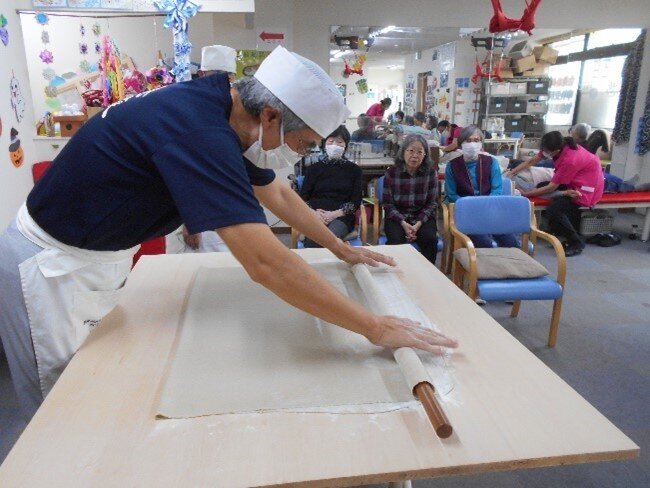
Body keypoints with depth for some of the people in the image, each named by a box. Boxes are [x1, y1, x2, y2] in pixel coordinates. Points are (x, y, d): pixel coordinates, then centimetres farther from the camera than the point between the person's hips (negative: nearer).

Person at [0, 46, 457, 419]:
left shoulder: (227, 109, -4)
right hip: (54, 265, -8)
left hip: (103, 254, 8)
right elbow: (266, 263, -41)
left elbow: (277, 193, 10)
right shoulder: (197, 131, -33)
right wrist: (376, 327, -33)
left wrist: (341, 247, 14)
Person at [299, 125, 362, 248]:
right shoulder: (314, 168, 18)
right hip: (315, 215, 1)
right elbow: (303, 197, 11)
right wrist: (313, 212, -12)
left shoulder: (353, 169, 16)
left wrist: (335, 214, -11)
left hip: (341, 216, 0)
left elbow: (356, 201, 7)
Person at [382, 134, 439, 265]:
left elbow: (431, 203, 1)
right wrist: (403, 223, -17)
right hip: (397, 217, -1)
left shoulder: (431, 172, -1)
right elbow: (388, 204, -3)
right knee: (396, 240, -30)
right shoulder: (391, 173, -4)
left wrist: (419, 223, -15)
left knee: (430, 239, -27)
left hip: (422, 217, 1)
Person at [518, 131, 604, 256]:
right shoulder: (561, 145, -12)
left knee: (553, 210, -25)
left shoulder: (569, 160, -33)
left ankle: (577, 243, -4)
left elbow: (551, 187, -24)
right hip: (574, 181, 9)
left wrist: (525, 194, -22)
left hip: (586, 190, -9)